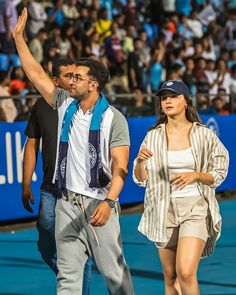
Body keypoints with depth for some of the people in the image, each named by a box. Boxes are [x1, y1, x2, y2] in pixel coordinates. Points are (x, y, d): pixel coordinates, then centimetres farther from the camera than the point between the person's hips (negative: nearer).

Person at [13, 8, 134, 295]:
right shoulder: (65, 105, 8)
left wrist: (108, 201, -25)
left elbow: (120, 165, -13)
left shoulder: (113, 119, -8)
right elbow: (36, 73, 13)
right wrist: (19, 37, 11)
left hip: (97, 203, -5)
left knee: (113, 270, -1)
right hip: (66, 202, 5)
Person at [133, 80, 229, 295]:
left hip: (195, 207, -3)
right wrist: (140, 161, -17)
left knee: (186, 273, -19)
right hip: (164, 210, 3)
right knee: (170, 278, 10)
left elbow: (218, 175, 3)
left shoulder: (204, 135, -2)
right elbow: (140, 179, 4)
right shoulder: (153, 136, 3)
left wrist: (196, 175, -16)